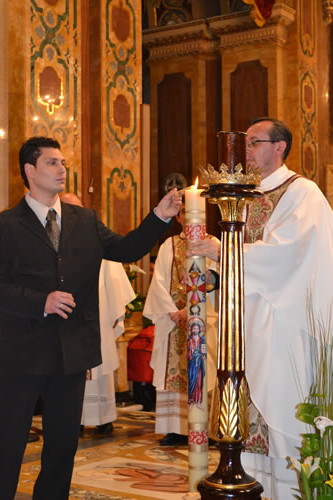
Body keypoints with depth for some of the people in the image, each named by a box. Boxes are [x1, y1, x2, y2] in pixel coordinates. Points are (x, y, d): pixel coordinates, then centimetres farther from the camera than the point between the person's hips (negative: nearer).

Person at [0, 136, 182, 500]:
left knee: (64, 440, 14)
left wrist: (160, 217, -5)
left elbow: (125, 250, 6)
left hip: (72, 350, 5)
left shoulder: (85, 221, 11)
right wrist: (41, 302, -21)